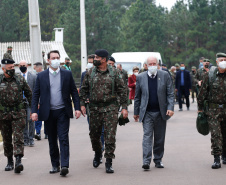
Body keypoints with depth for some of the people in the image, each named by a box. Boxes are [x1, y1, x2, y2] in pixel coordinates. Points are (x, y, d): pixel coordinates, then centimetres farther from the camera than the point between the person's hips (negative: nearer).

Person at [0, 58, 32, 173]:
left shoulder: (20, 79, 2)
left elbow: (29, 94, 13)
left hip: (18, 114, -1)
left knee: (18, 138, -12)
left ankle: (18, 161, -20)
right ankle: (9, 161, 23)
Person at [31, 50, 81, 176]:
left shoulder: (67, 74, 5)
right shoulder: (41, 76, 6)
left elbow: (74, 91, 6)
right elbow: (36, 94, 6)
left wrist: (77, 108, -2)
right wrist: (34, 111, -3)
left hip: (63, 112, -1)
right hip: (48, 113, 2)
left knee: (63, 138, -10)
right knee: (52, 141, 8)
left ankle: (64, 166, -14)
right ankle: (55, 165, 18)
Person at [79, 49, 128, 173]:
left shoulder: (114, 73, -1)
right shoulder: (90, 73, 5)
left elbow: (122, 91, 1)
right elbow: (84, 89, 10)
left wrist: (124, 107, -4)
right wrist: (82, 104, 0)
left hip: (110, 108, -3)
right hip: (94, 108, 3)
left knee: (110, 136, -6)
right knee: (94, 135, 11)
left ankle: (109, 162, -1)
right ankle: (97, 154, 38)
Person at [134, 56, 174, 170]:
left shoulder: (165, 75, 3)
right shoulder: (140, 77, 4)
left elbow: (170, 93, 1)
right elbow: (137, 96, 9)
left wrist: (170, 108, -11)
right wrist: (136, 112, 10)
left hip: (161, 112, 1)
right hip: (147, 113, -1)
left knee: (160, 138, 8)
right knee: (147, 135, -11)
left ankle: (158, 160, 19)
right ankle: (146, 161, -16)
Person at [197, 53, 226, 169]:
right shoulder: (210, 76, -3)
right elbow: (202, 92, 4)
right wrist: (200, 107, 6)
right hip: (213, 109, -2)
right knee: (215, 134, -9)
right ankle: (217, 159, -7)